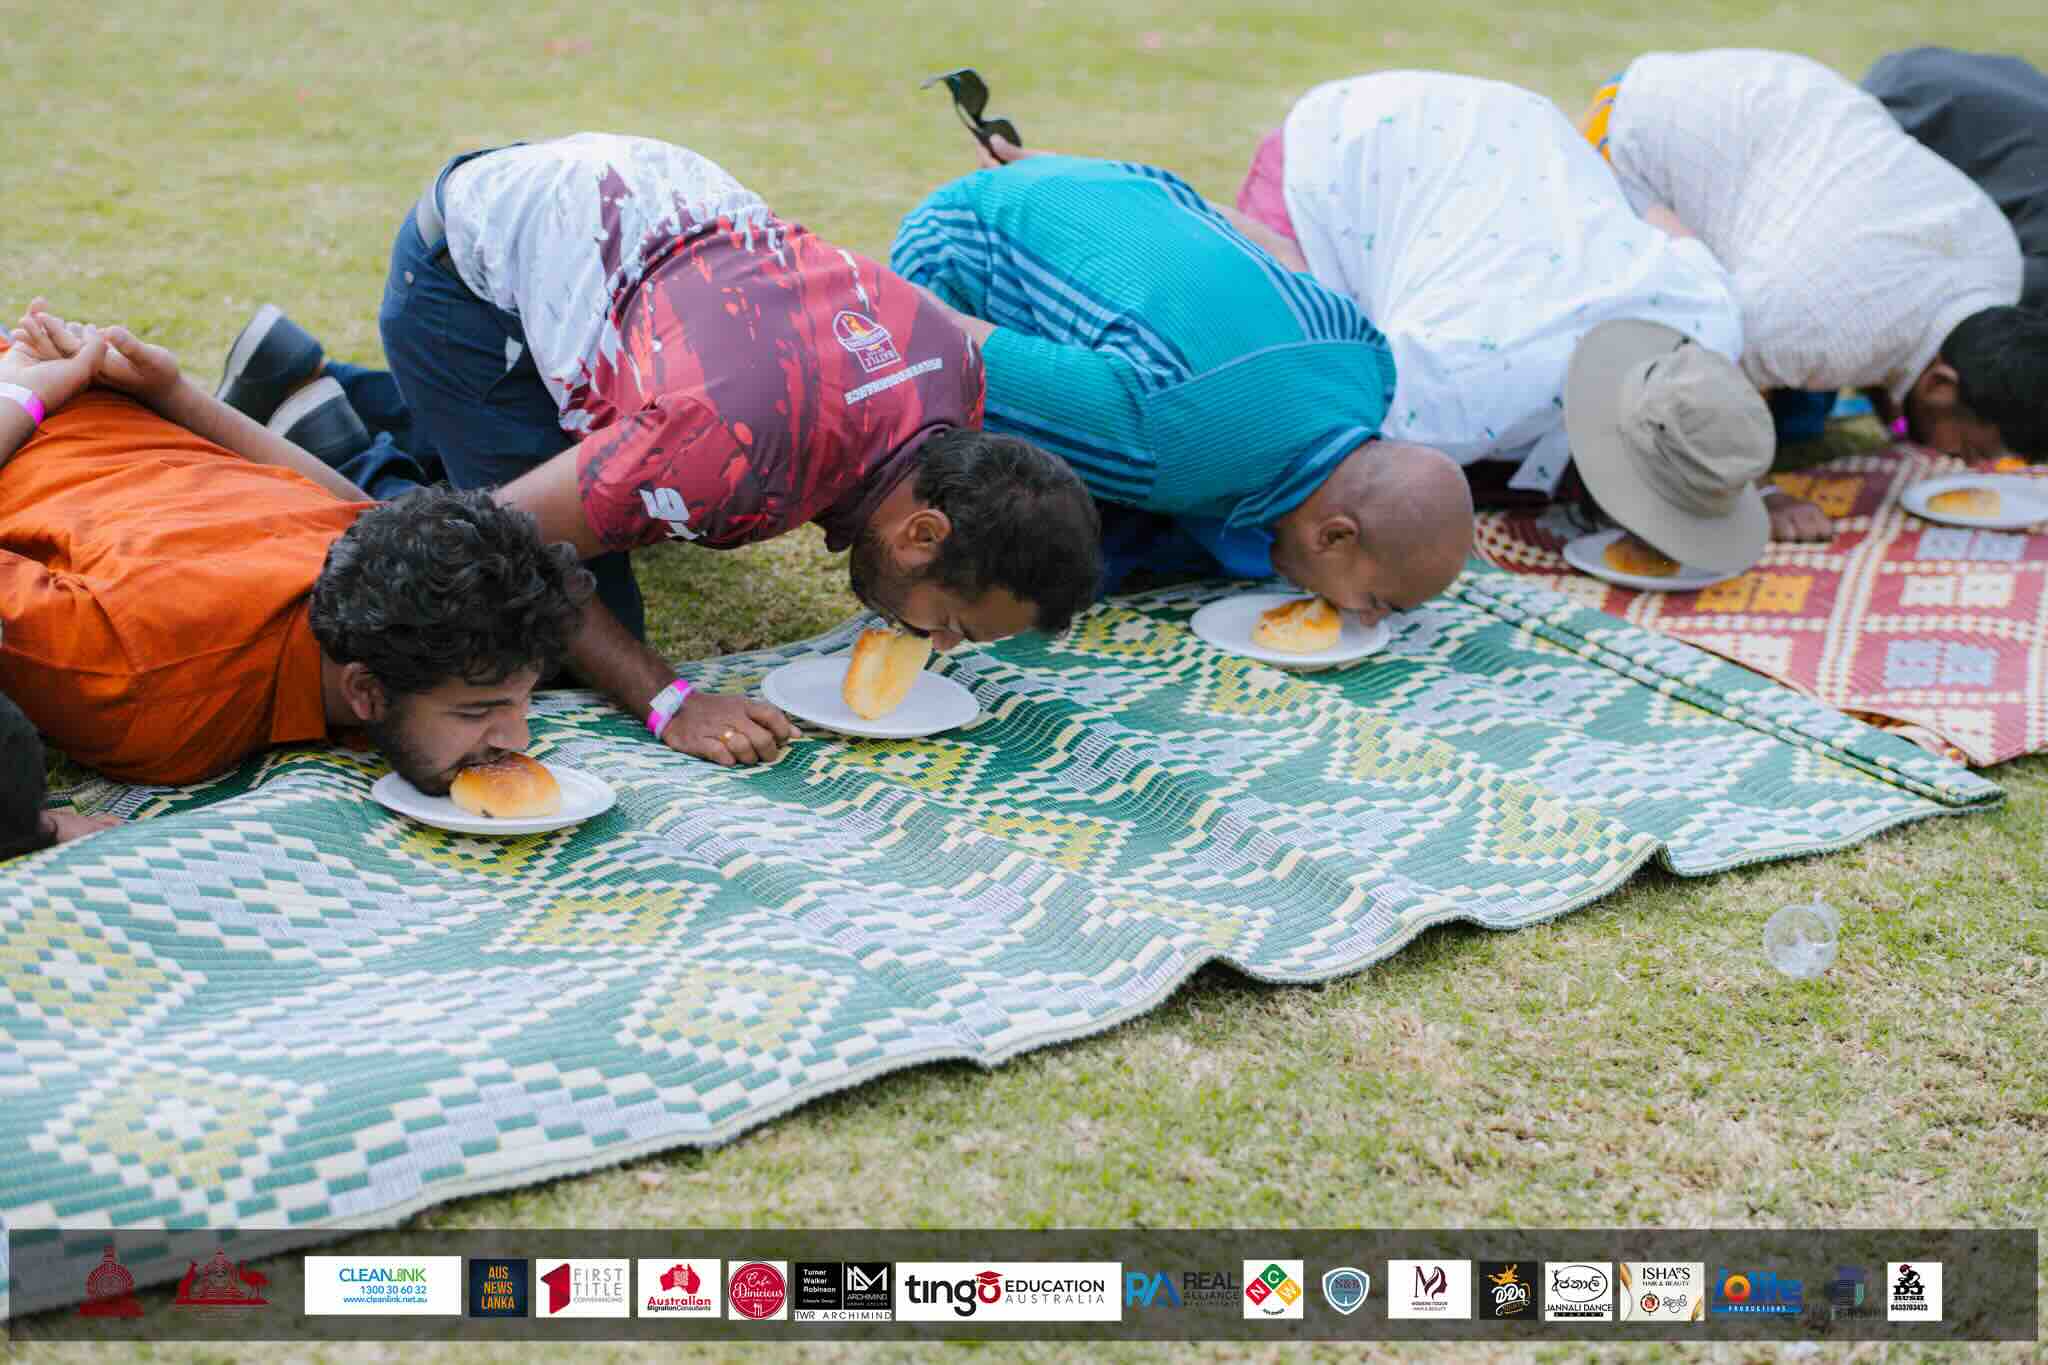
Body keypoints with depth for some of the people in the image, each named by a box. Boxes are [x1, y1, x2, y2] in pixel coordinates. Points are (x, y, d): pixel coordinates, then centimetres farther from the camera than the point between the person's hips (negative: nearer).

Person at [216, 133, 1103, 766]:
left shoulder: (958, 375, -17)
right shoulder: (738, 447, -41)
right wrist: (668, 704, -31)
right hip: (469, 260, -7)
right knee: (591, 626, -11)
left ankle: (327, 394, 33)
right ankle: (331, 449, 7)